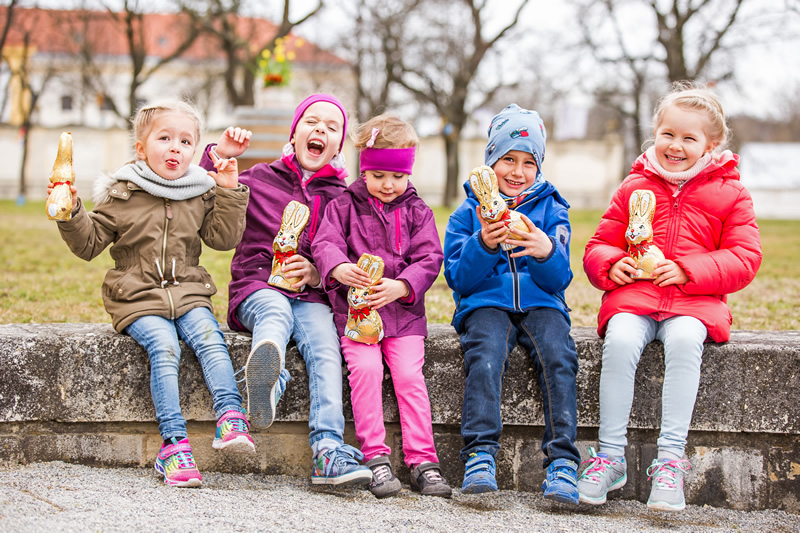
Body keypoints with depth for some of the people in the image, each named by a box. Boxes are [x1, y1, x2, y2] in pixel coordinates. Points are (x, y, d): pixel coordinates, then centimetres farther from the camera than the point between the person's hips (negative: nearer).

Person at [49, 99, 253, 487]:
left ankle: (231, 418, -32)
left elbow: (224, 238, 7)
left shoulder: (201, 194, 11)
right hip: (138, 298, -3)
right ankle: (174, 444, -31)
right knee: (163, 347, -27)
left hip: (188, 293, 3)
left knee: (209, 337, -26)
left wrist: (229, 193, -1)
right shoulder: (121, 194, 3)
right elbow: (89, 244, 5)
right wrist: (71, 214, -12)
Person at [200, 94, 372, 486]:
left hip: (313, 296, 2)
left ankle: (328, 450, -45)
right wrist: (217, 158, 2)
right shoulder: (258, 181, 15)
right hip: (259, 288, -1)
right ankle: (266, 375, -75)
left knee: (325, 345, -31)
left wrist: (318, 273, -4)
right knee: (276, 313, -37)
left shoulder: (342, 198, 18)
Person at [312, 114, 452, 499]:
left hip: (403, 311, 1)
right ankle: (375, 458, -17)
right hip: (354, 309, -1)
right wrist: (339, 269, -30)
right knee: (366, 369, -21)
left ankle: (422, 461, -11)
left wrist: (400, 287, -18)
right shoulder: (344, 206, 8)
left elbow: (429, 259, 1)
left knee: (409, 375, -14)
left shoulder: (416, 211, 10)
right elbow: (324, 243, -6)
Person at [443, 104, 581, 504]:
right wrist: (483, 245, -18)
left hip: (540, 304, 1)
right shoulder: (468, 212, 11)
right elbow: (458, 279, 2)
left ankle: (562, 460, -32)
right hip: (486, 304, -1)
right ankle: (480, 455, -37)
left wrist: (546, 252, -20)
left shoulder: (551, 211, 13)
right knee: (486, 355, -32)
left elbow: (558, 279, 3)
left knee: (558, 356, -29)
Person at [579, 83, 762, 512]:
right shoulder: (634, 187, 16)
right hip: (633, 295, 2)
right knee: (620, 340, -31)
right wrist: (610, 264, -7)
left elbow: (744, 258, 1)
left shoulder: (729, 193, 9)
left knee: (684, 340, -36)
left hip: (695, 301, -2)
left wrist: (688, 271, -13)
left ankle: (670, 458, -32)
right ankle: (611, 455, -24)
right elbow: (599, 245, 19)